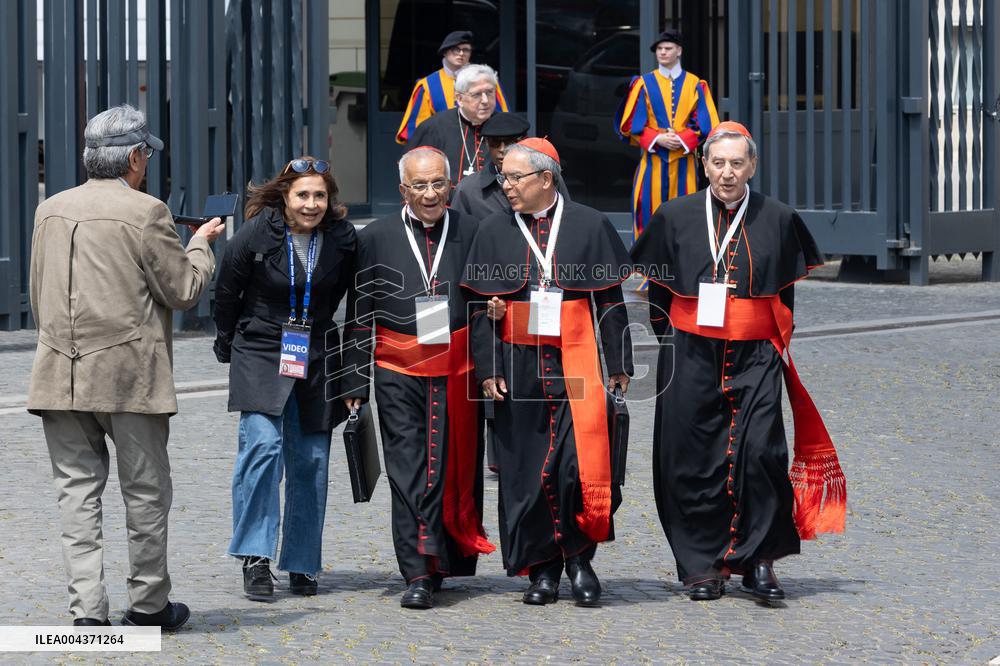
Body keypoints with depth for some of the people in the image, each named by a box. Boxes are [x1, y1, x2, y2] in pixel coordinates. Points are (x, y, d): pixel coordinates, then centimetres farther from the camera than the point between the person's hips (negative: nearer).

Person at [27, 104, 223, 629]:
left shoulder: (49, 211, 8)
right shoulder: (145, 212, -10)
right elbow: (184, 290, -4)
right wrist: (200, 245, 12)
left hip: (60, 378, 4)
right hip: (129, 378, -4)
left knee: (77, 489, 5)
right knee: (145, 492, 8)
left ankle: (87, 609, -1)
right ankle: (148, 604, 16)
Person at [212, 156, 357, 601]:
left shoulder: (342, 239, -2)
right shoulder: (256, 235, -10)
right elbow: (227, 293, 3)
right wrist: (230, 348, 12)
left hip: (316, 361, 3)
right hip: (261, 357, -3)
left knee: (311, 460, 5)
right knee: (262, 444, -20)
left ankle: (302, 564, 16)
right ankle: (255, 557, -16)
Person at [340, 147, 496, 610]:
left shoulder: (473, 234, 4)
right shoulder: (375, 239, 4)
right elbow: (359, 318, 6)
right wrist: (354, 382, 0)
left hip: (458, 374, 1)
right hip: (399, 373, -1)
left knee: (454, 470, 6)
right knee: (408, 472, -6)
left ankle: (441, 562, 23)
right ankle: (418, 576, -7)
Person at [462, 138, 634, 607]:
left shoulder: (589, 226, 3)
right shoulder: (494, 231, 7)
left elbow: (610, 303, 5)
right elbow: (481, 308, 7)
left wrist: (619, 366, 2)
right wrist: (489, 369, -2)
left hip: (574, 364, -2)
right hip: (519, 368, 2)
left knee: (579, 461, -12)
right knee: (527, 466, 3)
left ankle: (579, 559, 5)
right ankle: (542, 568, 12)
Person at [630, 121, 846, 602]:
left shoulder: (779, 220, 4)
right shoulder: (674, 217, 5)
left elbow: (791, 290, 14)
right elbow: (656, 286, 16)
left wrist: (779, 339, 9)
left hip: (756, 358, -1)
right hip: (691, 359, 1)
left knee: (760, 451, -15)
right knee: (694, 460, 0)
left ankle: (759, 561, -5)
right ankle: (703, 565, 10)